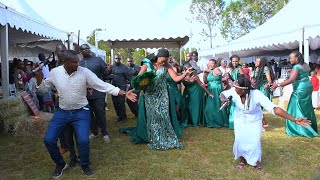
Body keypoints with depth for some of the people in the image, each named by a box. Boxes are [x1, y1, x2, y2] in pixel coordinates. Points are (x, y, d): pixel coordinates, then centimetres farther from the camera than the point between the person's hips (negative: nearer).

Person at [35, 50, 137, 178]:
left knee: (83, 141, -17)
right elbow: (44, 88, 9)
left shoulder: (84, 72, -15)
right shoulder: (54, 72, -7)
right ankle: (60, 164, 26)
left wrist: (124, 93, -24)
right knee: (48, 140, -3)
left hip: (81, 112, -2)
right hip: (62, 112, 3)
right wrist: (39, 77, -12)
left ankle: (85, 165, 15)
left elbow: (103, 86, -17)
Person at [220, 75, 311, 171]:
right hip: (240, 120, 2)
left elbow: (273, 108, -42)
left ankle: (256, 160, 24)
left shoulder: (257, 95, -37)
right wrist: (223, 99, -35)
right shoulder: (234, 91, -29)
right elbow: (223, 94, -9)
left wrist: (294, 119, -48)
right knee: (240, 140, -6)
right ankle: (242, 160, 23)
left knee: (254, 141, -8)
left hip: (254, 121, -2)